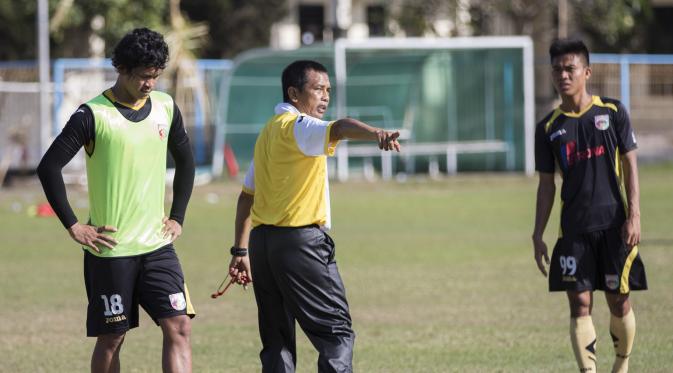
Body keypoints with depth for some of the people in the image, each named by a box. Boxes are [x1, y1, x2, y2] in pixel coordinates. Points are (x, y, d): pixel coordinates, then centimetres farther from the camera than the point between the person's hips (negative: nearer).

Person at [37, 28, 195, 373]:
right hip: (111, 249, -4)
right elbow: (49, 167, -12)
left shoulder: (166, 108, 5)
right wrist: (73, 226, -12)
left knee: (179, 326, -7)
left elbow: (185, 161, 20)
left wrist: (177, 217, 12)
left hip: (157, 245, 4)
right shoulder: (93, 115, -11)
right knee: (111, 338, 3)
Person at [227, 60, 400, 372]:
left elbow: (247, 196, 23)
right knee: (337, 333, -8)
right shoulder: (296, 127, -9)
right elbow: (339, 128, -31)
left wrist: (240, 250, 25)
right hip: (300, 240, -9)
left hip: (262, 240, 9)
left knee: (276, 342, 8)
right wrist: (377, 134, -50)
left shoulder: (268, 132, 19)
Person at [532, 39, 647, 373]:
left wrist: (634, 215, -7)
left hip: (614, 225, -1)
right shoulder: (548, 128, 6)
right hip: (574, 229, 1)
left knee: (619, 301, 4)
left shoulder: (612, 112, 1)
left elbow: (629, 165, 1)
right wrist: (538, 235, 6)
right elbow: (546, 184, 10)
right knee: (579, 304, -6)